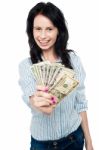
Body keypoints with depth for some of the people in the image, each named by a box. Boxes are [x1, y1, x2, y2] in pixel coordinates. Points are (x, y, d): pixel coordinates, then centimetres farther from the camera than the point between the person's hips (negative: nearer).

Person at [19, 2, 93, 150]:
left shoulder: (73, 59, -8)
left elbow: (80, 103, -2)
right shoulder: (26, 66, -12)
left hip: (75, 136, 2)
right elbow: (31, 99, -28)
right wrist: (40, 104, -51)